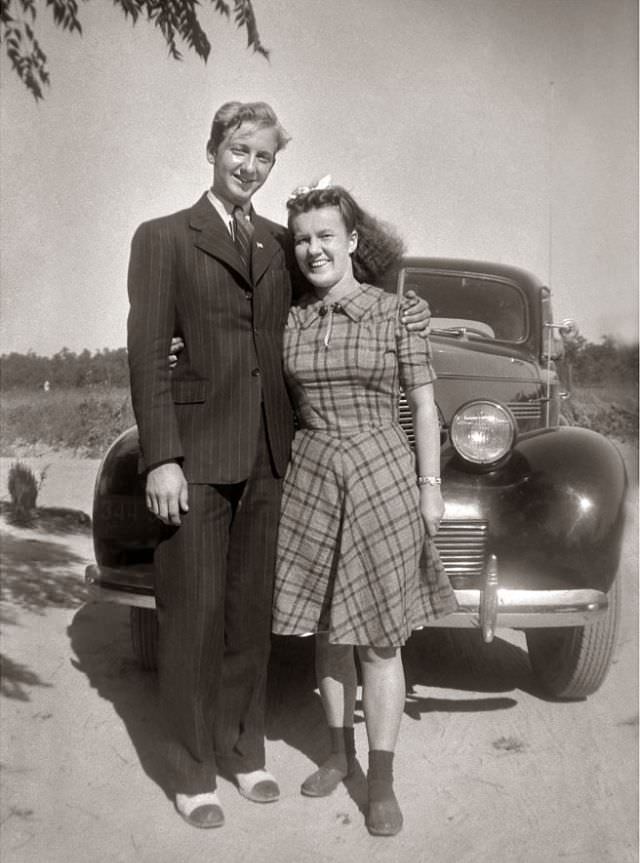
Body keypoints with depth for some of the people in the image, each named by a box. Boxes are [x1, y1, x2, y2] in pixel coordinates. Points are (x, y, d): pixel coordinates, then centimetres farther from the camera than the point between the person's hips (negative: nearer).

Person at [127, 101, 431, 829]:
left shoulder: (281, 243, 14)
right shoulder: (163, 238, 1)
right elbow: (148, 353, -6)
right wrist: (161, 458, -13)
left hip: (267, 455, 4)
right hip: (196, 454, -4)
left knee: (250, 610, 12)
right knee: (192, 614, 2)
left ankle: (242, 750, 29)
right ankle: (192, 770, 18)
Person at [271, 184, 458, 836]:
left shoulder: (394, 313, -3)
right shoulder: (289, 321, 6)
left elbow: (424, 404, 0)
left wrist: (430, 486, -4)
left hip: (381, 476, -3)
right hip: (311, 479, 3)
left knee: (378, 635, 1)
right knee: (326, 628, 11)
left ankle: (381, 781, 11)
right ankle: (339, 754, 29)